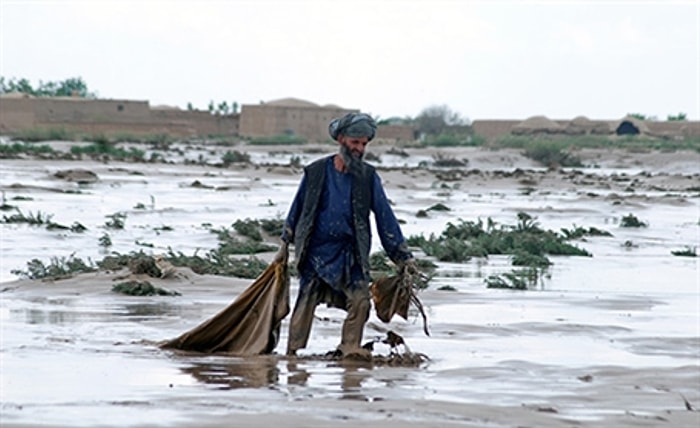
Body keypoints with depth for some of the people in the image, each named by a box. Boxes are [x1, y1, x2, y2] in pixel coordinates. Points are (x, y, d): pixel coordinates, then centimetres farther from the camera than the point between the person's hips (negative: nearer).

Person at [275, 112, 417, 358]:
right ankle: (292, 352, 9)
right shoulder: (316, 172, 0)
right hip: (316, 250, -1)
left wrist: (403, 255, 0)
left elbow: (384, 215, 3)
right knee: (305, 302, 0)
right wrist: (285, 244, 15)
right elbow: (298, 208, 11)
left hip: (350, 252, 1)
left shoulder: (368, 177, 1)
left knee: (360, 299, -15)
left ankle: (349, 348, -4)